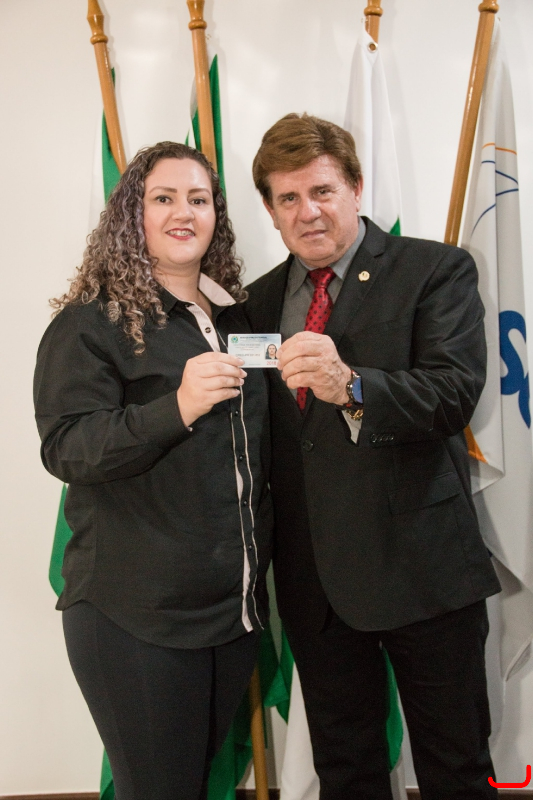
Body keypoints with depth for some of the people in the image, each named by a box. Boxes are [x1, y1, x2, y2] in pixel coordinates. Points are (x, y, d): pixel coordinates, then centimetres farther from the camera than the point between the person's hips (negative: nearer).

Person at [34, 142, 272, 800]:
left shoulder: (235, 316, 11)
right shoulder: (91, 321, -8)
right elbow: (64, 448, -17)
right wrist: (176, 406, -31)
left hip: (235, 603, 6)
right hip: (137, 618, -6)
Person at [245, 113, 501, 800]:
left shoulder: (437, 270, -4)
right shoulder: (261, 300, 10)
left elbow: (455, 394, -18)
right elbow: (262, 433, 10)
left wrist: (351, 386, -35)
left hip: (421, 565, -4)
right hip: (313, 576, 5)